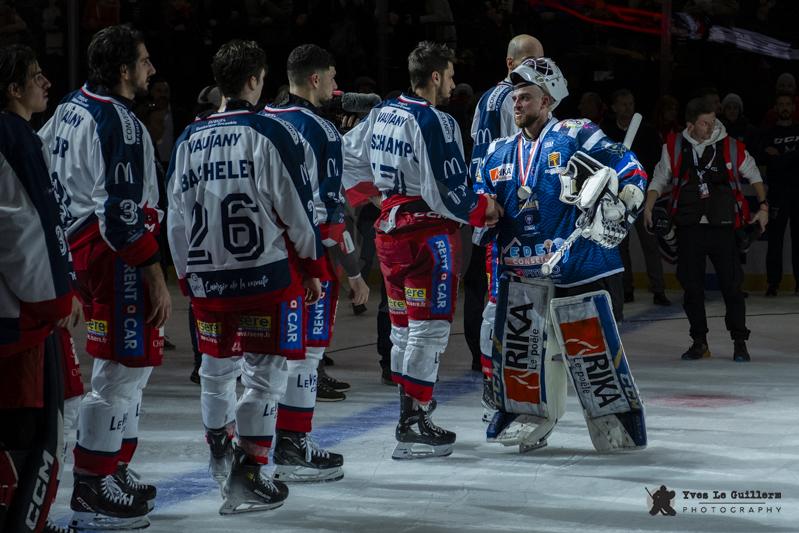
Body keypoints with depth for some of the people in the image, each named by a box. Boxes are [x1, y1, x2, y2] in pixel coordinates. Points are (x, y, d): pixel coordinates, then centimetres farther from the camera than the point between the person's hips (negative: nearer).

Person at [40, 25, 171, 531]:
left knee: (134, 361, 20)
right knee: (123, 368, -6)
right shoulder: (121, 123, -18)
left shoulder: (68, 109, 11)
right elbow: (123, 210, -23)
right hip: (115, 255, -10)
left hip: (80, 242, 10)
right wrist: (155, 276, -19)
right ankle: (92, 490, -4)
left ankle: (116, 472, 27)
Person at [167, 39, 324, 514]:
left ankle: (220, 453, 34)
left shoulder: (189, 140, 6)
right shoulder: (272, 134, -10)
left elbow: (176, 218, 11)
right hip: (267, 274, -5)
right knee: (266, 373, 0)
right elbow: (297, 209, -9)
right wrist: (313, 269, 2)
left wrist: (189, 276, 22)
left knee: (218, 367, 20)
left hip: (207, 277, 5)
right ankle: (248, 476, -5)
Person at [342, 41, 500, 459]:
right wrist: (483, 209, -1)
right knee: (429, 327, -6)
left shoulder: (382, 113, 8)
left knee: (404, 326, 16)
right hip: (428, 232, -9)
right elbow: (447, 192, -18)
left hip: (390, 227, 9)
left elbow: (349, 158, 18)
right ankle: (413, 425, -9)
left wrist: (372, 193, 29)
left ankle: (409, 417, 23)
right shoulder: (434, 123, -17)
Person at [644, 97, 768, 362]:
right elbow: (659, 180, 12)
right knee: (691, 286, 4)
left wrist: (763, 207, 7)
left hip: (723, 226, -1)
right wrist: (648, 208, 0)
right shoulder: (674, 147, 1)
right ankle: (699, 342, 17)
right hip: (689, 227, 1)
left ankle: (739, 342, 8)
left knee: (731, 285, -4)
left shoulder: (731, 148, -2)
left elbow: (754, 176, 12)